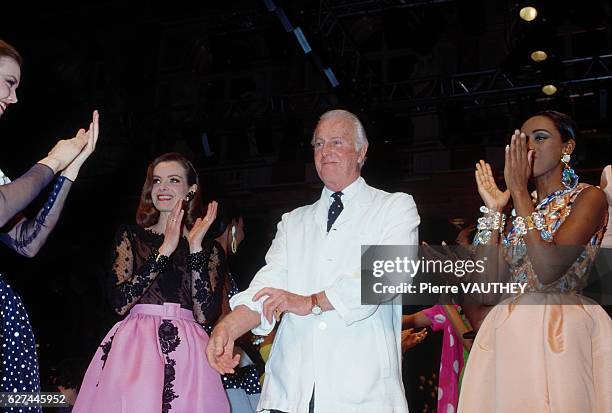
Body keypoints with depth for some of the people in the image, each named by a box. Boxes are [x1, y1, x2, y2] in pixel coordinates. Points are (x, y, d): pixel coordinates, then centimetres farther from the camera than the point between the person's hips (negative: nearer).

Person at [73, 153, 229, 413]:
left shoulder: (208, 250, 9)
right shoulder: (130, 235, 8)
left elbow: (205, 315, -4)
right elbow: (121, 302, -6)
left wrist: (195, 247, -8)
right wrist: (165, 249, -11)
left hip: (186, 351, 1)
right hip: (134, 346, 0)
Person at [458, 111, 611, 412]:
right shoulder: (520, 208, 15)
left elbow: (549, 270, -20)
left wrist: (519, 190, -15)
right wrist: (493, 211, 0)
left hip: (562, 331, -5)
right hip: (511, 334, 5)